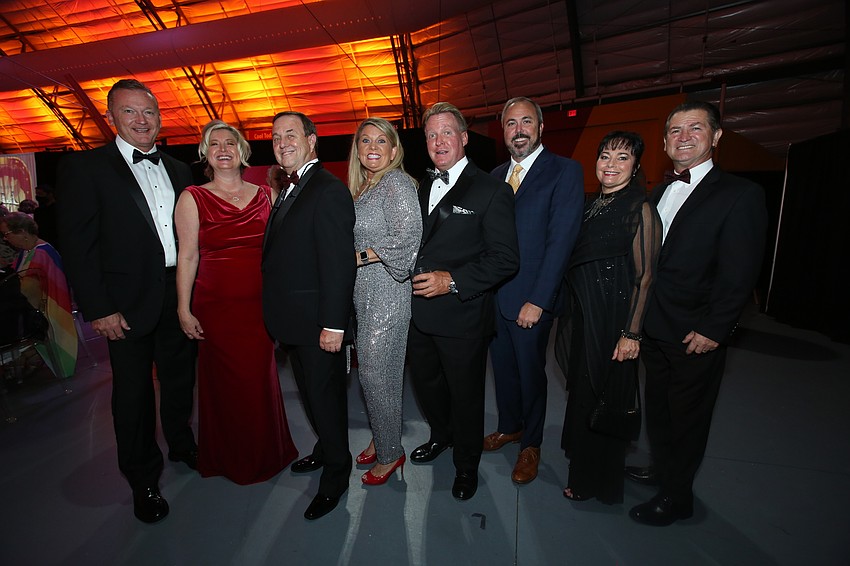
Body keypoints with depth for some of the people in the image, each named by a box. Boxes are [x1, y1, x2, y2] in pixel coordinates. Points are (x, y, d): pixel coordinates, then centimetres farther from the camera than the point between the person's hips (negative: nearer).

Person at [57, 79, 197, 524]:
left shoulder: (179, 170, 10)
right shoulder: (84, 168, -4)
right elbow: (78, 246, -9)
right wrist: (98, 310, -14)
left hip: (180, 294, 4)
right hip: (129, 302, -4)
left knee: (180, 378, 19)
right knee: (133, 392, 9)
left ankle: (182, 445, 42)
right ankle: (143, 480, 28)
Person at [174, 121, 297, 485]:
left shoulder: (266, 195, 6)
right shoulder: (193, 198, 0)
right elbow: (187, 256, -2)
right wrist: (184, 310, -4)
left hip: (260, 304, 2)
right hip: (215, 305, -2)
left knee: (261, 380, 9)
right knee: (224, 382, 7)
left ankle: (265, 453, 33)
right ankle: (230, 458, 31)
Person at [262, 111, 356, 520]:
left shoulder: (328, 190, -16)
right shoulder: (289, 189, 14)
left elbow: (340, 263, -22)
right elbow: (283, 254, 15)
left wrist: (334, 324, -23)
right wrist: (278, 315, 13)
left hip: (318, 321, -9)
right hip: (293, 320, 9)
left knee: (325, 394, 6)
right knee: (310, 391, 22)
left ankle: (335, 474, 26)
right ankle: (325, 448, 44)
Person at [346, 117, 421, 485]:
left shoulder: (396, 183, -11)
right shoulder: (360, 187, 15)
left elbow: (408, 236, -23)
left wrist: (360, 257, -16)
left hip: (387, 291, -8)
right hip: (362, 290, 8)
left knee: (376, 372, -1)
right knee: (370, 369, 16)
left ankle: (390, 452, 19)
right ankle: (380, 438, 34)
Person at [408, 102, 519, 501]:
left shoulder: (492, 191, -11)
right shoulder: (422, 187, 11)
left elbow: (505, 259, -15)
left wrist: (453, 281, -23)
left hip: (462, 314, -6)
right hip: (420, 313, 7)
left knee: (465, 396, 12)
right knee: (424, 383, 23)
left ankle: (466, 466, 38)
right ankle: (441, 436, 53)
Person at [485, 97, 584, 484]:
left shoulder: (565, 171, -8)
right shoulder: (496, 175, 11)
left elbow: (561, 240, -15)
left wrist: (538, 301, -18)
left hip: (531, 298, -5)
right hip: (493, 293, 5)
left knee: (530, 371, 10)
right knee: (502, 366, 18)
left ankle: (531, 444, 33)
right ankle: (509, 427, 42)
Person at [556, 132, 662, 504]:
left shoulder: (640, 210, -12)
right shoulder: (592, 206, 9)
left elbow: (645, 277, -15)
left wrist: (632, 333, -17)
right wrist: (572, 317, 12)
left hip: (614, 321, -7)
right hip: (583, 318, 7)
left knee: (606, 399, 7)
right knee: (582, 393, 19)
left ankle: (599, 481, 30)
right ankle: (583, 469, 42)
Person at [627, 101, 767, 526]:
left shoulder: (741, 195, -10)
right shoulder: (658, 193, 11)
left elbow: (739, 275, -14)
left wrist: (712, 330, -17)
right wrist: (640, 315, 4)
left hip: (696, 335, -6)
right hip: (653, 328, 6)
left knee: (687, 417, 11)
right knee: (657, 407, 21)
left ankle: (676, 497, 30)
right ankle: (660, 468, 43)